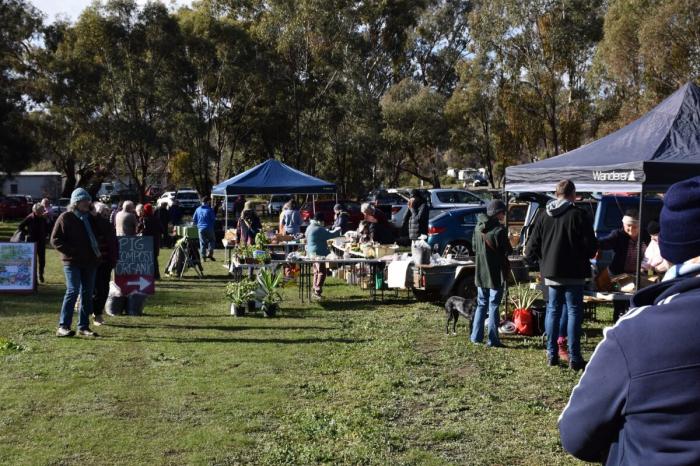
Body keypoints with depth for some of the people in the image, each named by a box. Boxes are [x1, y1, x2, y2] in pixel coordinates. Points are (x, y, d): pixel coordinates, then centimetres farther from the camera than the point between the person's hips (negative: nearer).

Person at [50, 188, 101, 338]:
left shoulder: (90, 218, 16)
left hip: (90, 262, 7)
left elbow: (94, 237, 27)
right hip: (72, 262, -6)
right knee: (73, 291, -14)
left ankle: (83, 327, 13)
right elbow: (55, 240, -6)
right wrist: (71, 251, -16)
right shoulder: (66, 218, -4)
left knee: (87, 294, 7)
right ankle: (63, 326, -10)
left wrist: (97, 252, 9)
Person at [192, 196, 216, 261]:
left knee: (202, 242, 9)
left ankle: (203, 256, 6)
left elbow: (194, 219, 8)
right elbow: (213, 219, -6)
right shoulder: (209, 209, -9)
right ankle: (210, 253, 2)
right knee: (212, 240, 14)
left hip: (200, 228, 3)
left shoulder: (198, 209, 4)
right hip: (209, 228, -3)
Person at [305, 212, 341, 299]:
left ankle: (315, 290, 20)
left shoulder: (310, 227, 13)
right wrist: (338, 231, -2)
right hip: (318, 253, -11)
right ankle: (317, 291, -12)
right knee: (322, 272, -9)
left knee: (317, 271, 17)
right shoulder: (318, 229, -19)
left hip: (312, 253, 11)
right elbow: (329, 235, -17)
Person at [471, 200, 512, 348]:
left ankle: (476, 336, 17)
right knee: (493, 306, 1)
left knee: (481, 304, 16)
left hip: (481, 273, 6)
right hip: (496, 273, -6)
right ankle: (493, 340, 3)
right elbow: (507, 251, -12)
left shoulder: (478, 227, 3)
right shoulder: (499, 230, -17)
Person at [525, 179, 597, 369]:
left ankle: (552, 354, 15)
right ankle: (574, 358, 1)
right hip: (573, 274, -4)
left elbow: (532, 248, 3)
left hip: (551, 273, 4)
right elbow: (591, 247, -10)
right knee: (574, 312, 1)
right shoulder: (579, 215, -11)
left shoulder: (544, 216, 3)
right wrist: (583, 257, 10)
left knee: (553, 311, 13)